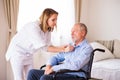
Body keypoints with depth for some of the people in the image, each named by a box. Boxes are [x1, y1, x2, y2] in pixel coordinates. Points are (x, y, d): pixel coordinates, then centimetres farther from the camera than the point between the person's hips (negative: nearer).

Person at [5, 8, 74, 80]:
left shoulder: (48, 29, -7)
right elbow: (44, 47, -34)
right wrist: (63, 50, -36)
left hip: (28, 54, 8)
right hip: (18, 52, -7)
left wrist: (61, 47, -24)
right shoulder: (34, 27, -31)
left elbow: (48, 46, -7)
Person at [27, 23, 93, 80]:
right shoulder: (71, 46, 17)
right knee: (32, 72, -4)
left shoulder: (87, 48, -9)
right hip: (62, 72, 8)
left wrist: (54, 68, -18)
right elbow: (57, 57, 22)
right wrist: (49, 65, -2)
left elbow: (75, 66, -23)